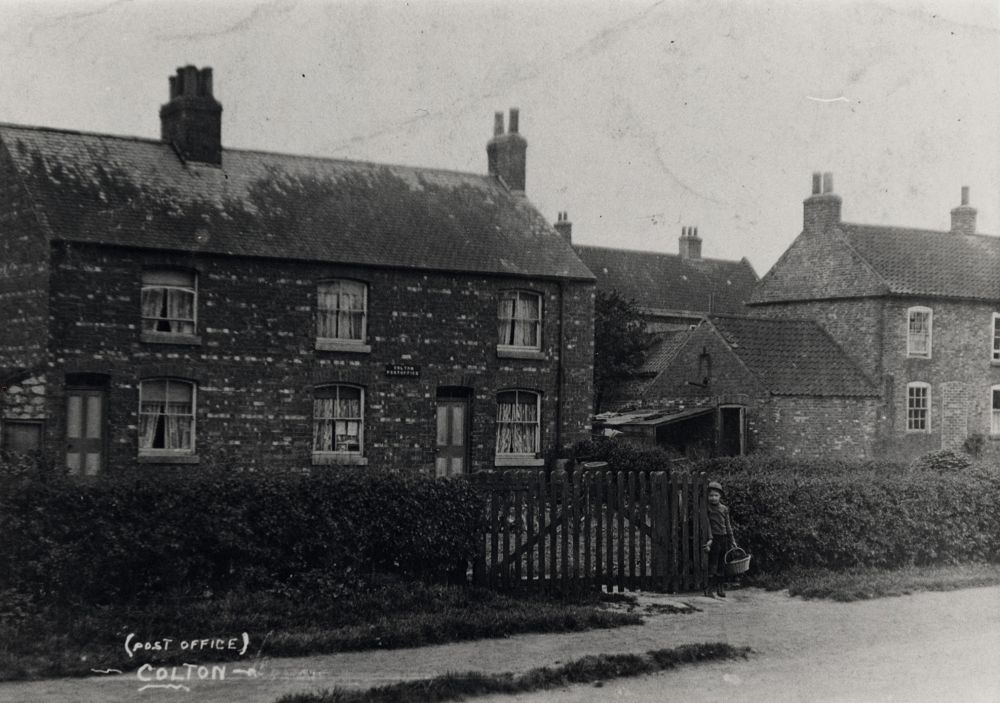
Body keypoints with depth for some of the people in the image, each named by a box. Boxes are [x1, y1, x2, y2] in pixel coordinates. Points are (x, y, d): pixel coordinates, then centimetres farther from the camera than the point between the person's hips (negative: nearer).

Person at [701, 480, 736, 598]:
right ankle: (709, 589, -6)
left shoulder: (724, 509, 11)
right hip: (714, 539, -5)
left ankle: (720, 588, 16)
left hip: (724, 538, 5)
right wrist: (709, 539, -20)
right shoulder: (707, 508, -5)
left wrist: (732, 540, 12)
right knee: (713, 565, -8)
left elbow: (728, 525, 15)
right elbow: (707, 524, -10)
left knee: (722, 565, 9)